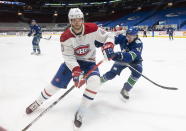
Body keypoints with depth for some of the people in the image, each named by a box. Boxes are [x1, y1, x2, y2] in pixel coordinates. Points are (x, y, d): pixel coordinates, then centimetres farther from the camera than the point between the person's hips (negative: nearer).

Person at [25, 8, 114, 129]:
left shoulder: (92, 29, -19)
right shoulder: (66, 37, -17)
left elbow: (108, 36, -8)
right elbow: (68, 57, -19)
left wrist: (108, 46, -29)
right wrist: (75, 70, -34)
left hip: (89, 62, 0)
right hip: (72, 61, 1)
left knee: (94, 82, -28)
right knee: (56, 84, -2)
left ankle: (80, 113, -11)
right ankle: (38, 102, 28)